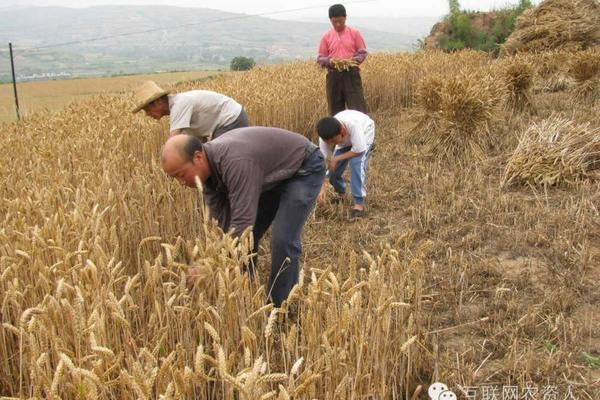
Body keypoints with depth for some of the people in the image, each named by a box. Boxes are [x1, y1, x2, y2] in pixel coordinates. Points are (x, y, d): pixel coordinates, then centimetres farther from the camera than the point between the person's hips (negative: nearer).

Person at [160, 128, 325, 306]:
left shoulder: (235, 161, -39)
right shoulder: (209, 165, -11)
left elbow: (242, 222, -41)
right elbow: (220, 222, -5)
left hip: (304, 168, -8)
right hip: (274, 174, 9)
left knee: (283, 240, -18)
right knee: (244, 236, 5)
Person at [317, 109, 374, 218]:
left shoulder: (353, 124, -45)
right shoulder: (326, 136, -31)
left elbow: (358, 150, -37)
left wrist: (336, 159, -30)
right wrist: (322, 187, -34)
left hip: (364, 133, -4)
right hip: (345, 141, 4)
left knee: (356, 163, -29)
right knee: (333, 170, -4)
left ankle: (359, 203, -19)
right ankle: (341, 193, 29)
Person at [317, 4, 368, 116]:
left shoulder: (354, 33, 2)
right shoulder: (326, 36, 5)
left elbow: (363, 52, 5)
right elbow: (320, 58, 7)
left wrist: (353, 60, -15)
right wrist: (329, 61, -15)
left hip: (351, 74, -2)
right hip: (333, 76, 2)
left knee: (358, 109, -6)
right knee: (335, 111, 6)